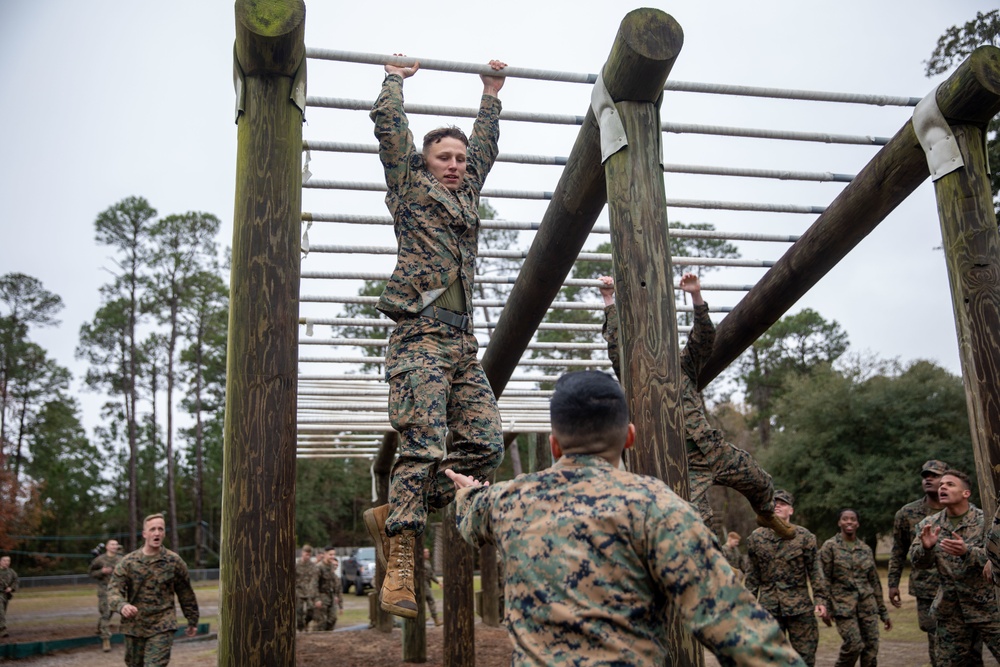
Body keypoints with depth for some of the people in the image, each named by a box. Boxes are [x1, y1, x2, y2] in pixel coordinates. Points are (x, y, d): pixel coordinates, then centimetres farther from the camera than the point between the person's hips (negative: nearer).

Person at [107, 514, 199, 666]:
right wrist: (122, 605, -33)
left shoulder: (174, 561, -3)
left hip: (162, 627, -2)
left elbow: (186, 594, 7)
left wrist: (192, 621, 13)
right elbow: (114, 590, -11)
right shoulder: (128, 562, -2)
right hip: (134, 626, 2)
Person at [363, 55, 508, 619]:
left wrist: (491, 94, 48)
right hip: (421, 337, -6)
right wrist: (397, 77, 27)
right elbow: (388, 122, 11)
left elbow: (486, 144, 41)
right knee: (423, 447, -16)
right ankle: (400, 564, -11)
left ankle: (393, 515, 7)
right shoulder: (411, 186, 13)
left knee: (487, 445, -5)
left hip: (464, 343, 7)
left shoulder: (469, 193, 28)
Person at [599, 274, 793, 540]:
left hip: (716, 448, 4)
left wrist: (696, 296, -8)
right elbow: (616, 344, -6)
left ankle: (768, 515, 52)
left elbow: (705, 338, 1)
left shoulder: (684, 369, 11)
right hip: (686, 464, -4)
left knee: (760, 482, 20)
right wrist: (609, 301, -6)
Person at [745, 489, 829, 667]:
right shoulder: (756, 538, 4)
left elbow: (815, 571, 1)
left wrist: (820, 599, -5)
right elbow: (752, 575, 8)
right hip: (769, 606, 1)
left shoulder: (804, 537, 0)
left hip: (800, 605, -1)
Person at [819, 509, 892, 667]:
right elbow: (824, 579, -4)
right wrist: (825, 608, -9)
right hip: (843, 604, -4)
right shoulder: (830, 546, -2)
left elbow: (874, 581, 15)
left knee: (871, 646, 0)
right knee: (853, 644, -14)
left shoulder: (866, 549, 10)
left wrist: (883, 612, 15)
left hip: (867, 604, 4)